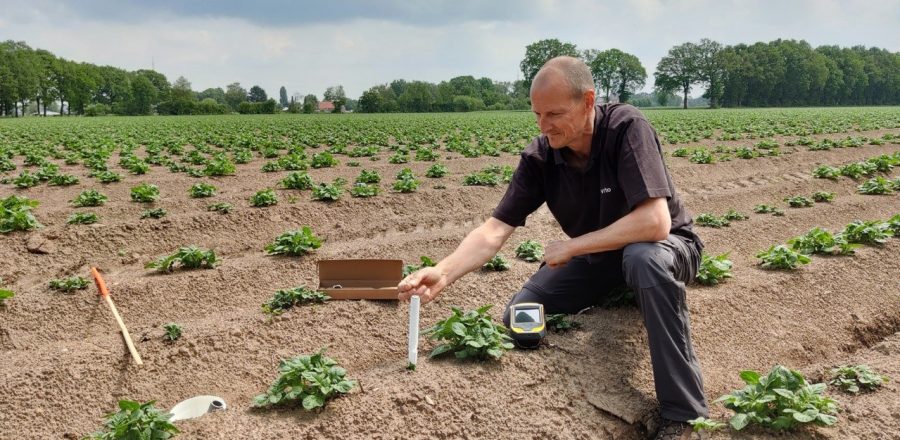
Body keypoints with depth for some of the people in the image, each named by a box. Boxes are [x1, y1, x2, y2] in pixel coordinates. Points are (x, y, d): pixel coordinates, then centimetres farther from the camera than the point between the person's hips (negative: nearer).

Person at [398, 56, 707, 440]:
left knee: (645, 259, -40)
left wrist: (571, 247, -27)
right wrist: (444, 272, -36)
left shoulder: (626, 128, -28)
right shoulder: (540, 157, -14)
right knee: (517, 318, -7)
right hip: (596, 256, 5)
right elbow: (495, 230, -19)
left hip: (667, 245, -4)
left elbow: (655, 223, -36)